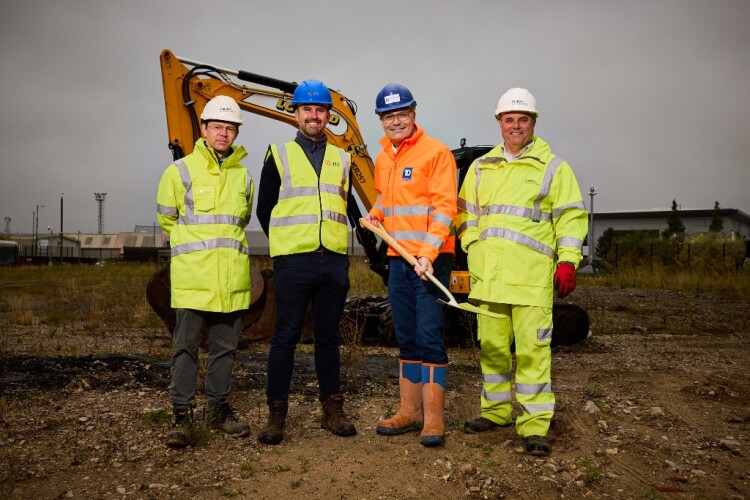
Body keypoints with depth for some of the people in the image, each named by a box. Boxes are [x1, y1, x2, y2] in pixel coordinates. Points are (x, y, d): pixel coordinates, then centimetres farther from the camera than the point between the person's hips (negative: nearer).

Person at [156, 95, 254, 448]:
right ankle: (182, 414, 9)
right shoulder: (181, 170, 0)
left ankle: (219, 409, 23)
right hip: (192, 277, -3)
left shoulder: (243, 175, 11)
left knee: (225, 347, 10)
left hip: (232, 279, 4)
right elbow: (166, 217, 11)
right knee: (186, 347, 0)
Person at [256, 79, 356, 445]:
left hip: (334, 261, 3)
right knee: (286, 336, 0)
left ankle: (332, 410, 19)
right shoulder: (279, 155, 6)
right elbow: (264, 209, 8)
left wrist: (332, 242, 13)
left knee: (328, 336, 10)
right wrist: (285, 244, 10)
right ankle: (276, 413, 9)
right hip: (293, 262, -3)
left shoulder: (341, 159, 15)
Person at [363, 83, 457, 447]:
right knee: (406, 338, 13)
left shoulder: (435, 152, -8)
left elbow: (444, 208, -15)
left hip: (430, 260, -7)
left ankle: (433, 419, 3)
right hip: (398, 259, 7)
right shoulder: (382, 159, 13)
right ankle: (409, 412, 24)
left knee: (429, 337, -6)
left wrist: (428, 253, -23)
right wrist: (375, 215, 7)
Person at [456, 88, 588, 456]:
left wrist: (567, 261, -7)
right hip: (487, 275, 4)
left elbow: (571, 216, 2)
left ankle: (534, 425, 2)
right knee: (492, 346, 11)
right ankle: (496, 411, 25)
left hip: (532, 276, -4)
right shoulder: (481, 167, 17)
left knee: (532, 349, -6)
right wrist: (474, 253, 7)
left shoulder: (552, 167, 6)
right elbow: (465, 214, 19)